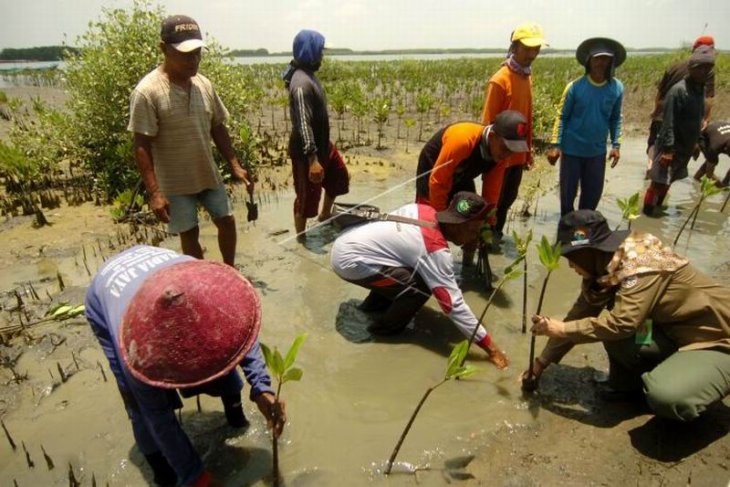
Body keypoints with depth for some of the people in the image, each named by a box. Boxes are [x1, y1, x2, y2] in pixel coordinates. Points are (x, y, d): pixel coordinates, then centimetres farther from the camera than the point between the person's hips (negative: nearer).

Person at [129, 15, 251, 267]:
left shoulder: (204, 84, -1)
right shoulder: (147, 92, -19)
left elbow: (218, 128, 9)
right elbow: (142, 147, -19)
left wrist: (235, 166, 4)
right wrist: (154, 193, -24)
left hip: (209, 174, 6)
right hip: (175, 182, -5)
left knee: (227, 221, 13)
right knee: (190, 234, 7)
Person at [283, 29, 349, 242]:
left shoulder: (309, 75, 7)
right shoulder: (301, 83, -25)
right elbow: (303, 124, -31)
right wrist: (312, 159, -35)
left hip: (322, 143, 10)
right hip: (306, 151, -10)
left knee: (339, 177, 24)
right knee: (307, 196, 4)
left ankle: (325, 216, 43)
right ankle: (301, 238, 22)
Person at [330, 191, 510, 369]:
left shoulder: (423, 209, 2)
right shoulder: (436, 250, -20)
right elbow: (453, 303, -20)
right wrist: (489, 346, -14)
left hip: (345, 242, 9)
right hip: (348, 260, -9)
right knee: (421, 286, -14)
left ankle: (374, 304, 31)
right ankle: (385, 328, 4)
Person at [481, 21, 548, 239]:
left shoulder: (527, 77, 8)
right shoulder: (500, 80, -17)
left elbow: (527, 116, 14)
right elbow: (488, 122, -16)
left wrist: (528, 148, 15)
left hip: (517, 153, 8)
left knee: (509, 197, 18)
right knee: (492, 199, 5)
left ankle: (497, 234, 34)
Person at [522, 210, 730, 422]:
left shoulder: (641, 263, -28)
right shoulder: (602, 267, -2)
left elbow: (621, 323, -35)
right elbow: (581, 313, 0)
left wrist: (561, 329, -26)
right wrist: (541, 362, -1)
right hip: (675, 330, 7)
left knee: (665, 395, -32)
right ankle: (630, 386, 7)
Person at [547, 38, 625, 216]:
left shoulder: (617, 88, -3)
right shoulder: (575, 86, -11)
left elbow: (615, 119, 9)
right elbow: (562, 117, -6)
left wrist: (616, 145, 2)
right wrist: (555, 145, -12)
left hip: (597, 152, 3)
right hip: (572, 150, -3)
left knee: (593, 193, 13)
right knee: (567, 192, 8)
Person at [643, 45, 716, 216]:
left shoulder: (700, 89, 7)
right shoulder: (678, 90, -19)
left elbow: (697, 120, 16)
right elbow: (668, 123, -20)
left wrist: (696, 143, 18)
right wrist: (668, 149, -22)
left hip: (686, 147, 8)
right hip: (671, 147, -8)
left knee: (668, 182, 17)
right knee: (659, 182, -3)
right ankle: (646, 213, 7)